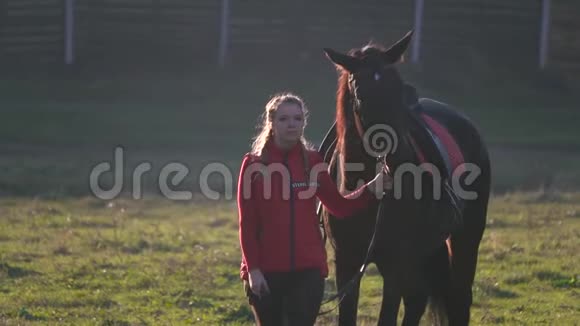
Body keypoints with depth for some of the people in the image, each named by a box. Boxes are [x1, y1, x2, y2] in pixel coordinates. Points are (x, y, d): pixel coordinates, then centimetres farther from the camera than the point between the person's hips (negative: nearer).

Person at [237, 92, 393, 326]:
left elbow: (339, 207, 8)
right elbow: (247, 223, -4)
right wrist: (253, 269, -10)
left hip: (308, 268, 1)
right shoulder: (254, 164, -3)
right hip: (266, 270, -1)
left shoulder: (312, 162, 5)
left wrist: (371, 189, -7)